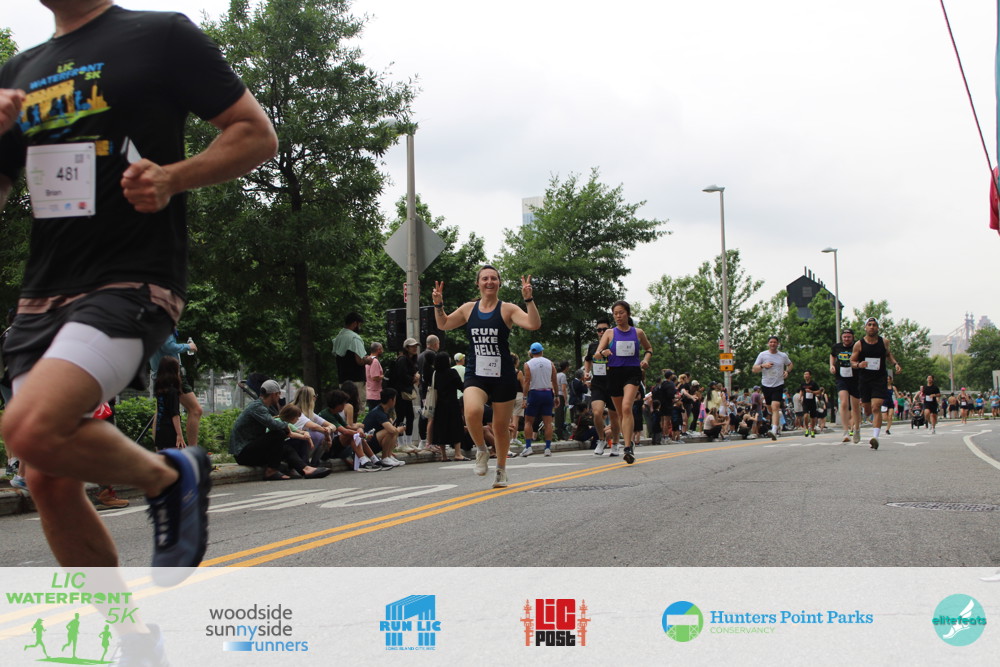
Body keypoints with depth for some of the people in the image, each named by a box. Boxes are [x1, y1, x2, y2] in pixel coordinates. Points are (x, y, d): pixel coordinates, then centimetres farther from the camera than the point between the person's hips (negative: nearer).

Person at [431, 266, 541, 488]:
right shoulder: (468, 309, 8)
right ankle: (481, 450, 0)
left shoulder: (507, 309, -3)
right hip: (476, 375, 1)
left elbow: (534, 324, -16)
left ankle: (501, 469, 30)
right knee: (472, 411, -28)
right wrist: (438, 305, 6)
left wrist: (528, 299, -26)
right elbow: (443, 325, 22)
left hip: (503, 376, -1)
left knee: (501, 426, 7)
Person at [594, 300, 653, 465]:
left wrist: (646, 359, 2)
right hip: (615, 372, 2)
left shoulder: (638, 332, 7)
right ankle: (629, 444, 28)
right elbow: (597, 353, -2)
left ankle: (628, 448, -26)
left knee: (626, 407, -22)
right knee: (620, 412, 10)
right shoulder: (610, 333, 6)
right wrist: (603, 352, -25)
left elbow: (649, 348, 23)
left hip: (633, 372, -2)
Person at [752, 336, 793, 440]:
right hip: (766, 385, 2)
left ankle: (774, 430, -27)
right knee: (770, 408, 13)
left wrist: (787, 371, 5)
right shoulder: (762, 355, 2)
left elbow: (790, 364, 26)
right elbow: (754, 369, 2)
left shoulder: (783, 356, 5)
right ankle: (778, 423, 43)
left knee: (775, 407, -18)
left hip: (778, 385, -2)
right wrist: (763, 365, -16)